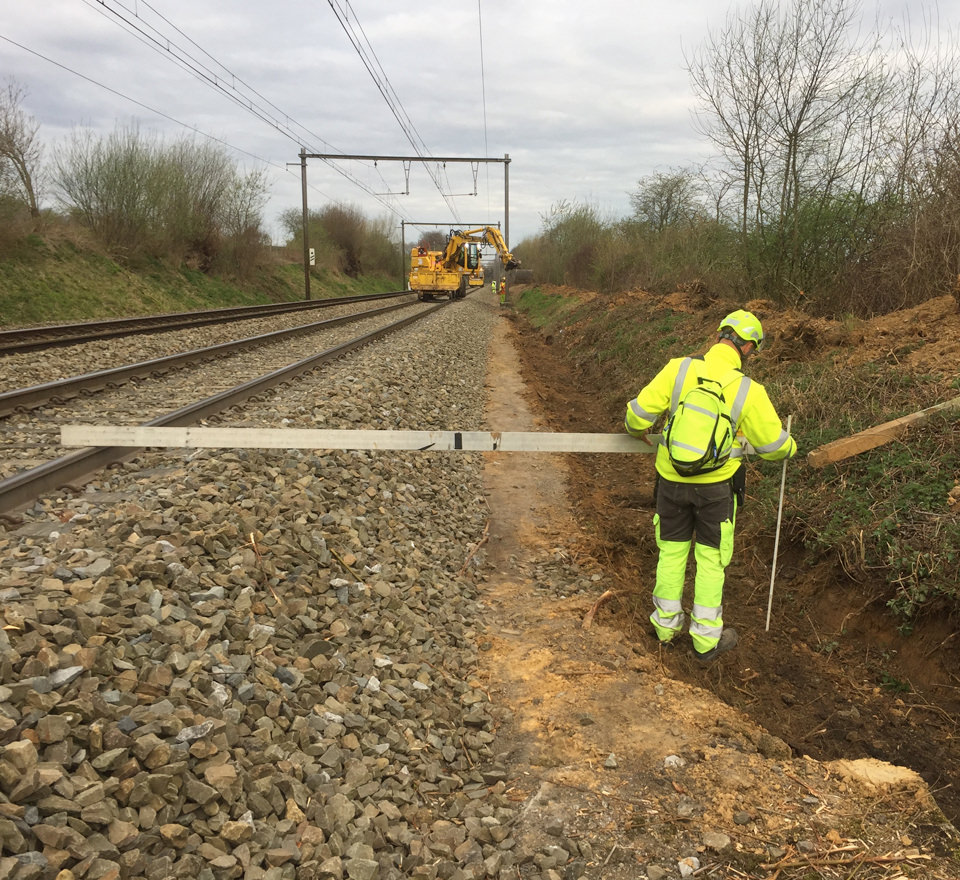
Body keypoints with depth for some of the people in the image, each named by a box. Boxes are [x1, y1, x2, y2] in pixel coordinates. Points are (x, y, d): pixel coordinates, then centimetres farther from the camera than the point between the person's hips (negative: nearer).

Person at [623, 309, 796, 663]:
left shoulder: (678, 369, -14)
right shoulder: (749, 392, -15)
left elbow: (640, 411, -11)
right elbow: (774, 445, -6)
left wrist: (636, 430, 13)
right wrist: (790, 448, 18)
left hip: (672, 479, 2)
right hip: (716, 486, -2)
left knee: (672, 550, 18)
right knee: (711, 557, 13)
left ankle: (667, 623, 33)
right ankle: (706, 639, 24)